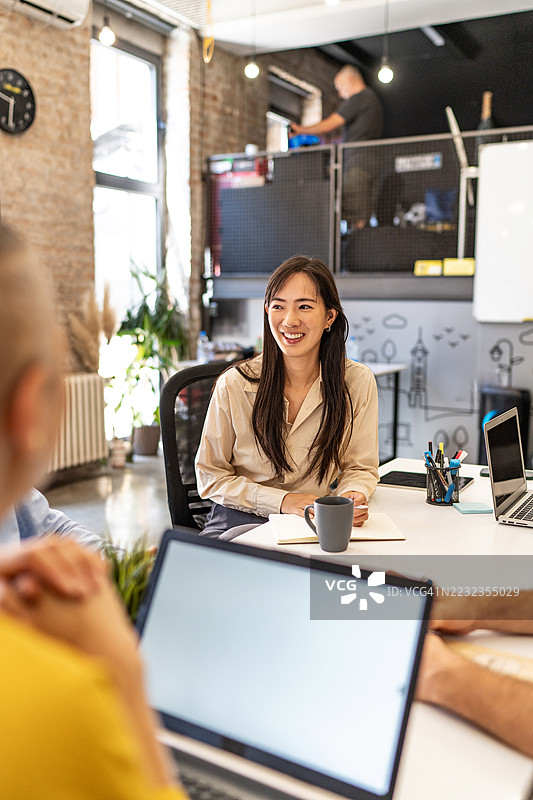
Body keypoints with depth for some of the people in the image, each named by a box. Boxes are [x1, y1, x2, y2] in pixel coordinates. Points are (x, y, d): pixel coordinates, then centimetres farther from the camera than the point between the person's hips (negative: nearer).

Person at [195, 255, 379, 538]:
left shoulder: (358, 382, -4)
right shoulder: (234, 384, -8)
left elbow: (359, 467, 7)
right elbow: (211, 476, -1)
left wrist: (353, 495, -17)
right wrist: (281, 501, -15)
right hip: (238, 523, -2)